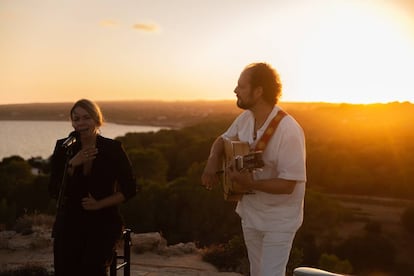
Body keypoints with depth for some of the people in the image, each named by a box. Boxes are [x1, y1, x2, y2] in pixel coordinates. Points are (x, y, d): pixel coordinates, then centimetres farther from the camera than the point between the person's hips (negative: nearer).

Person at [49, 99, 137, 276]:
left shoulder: (113, 149, -2)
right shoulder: (63, 148, 3)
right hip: (70, 220, 2)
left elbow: (129, 189, 0)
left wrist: (99, 204, -12)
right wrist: (72, 164, -15)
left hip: (104, 221, -2)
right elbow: (54, 191, -1)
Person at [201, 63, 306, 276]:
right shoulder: (245, 118, -3)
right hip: (250, 213, 7)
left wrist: (251, 184, -37)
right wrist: (213, 160, -5)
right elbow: (223, 140, 15)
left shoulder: (288, 131, -27)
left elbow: (287, 185, -27)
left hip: (278, 221, -7)